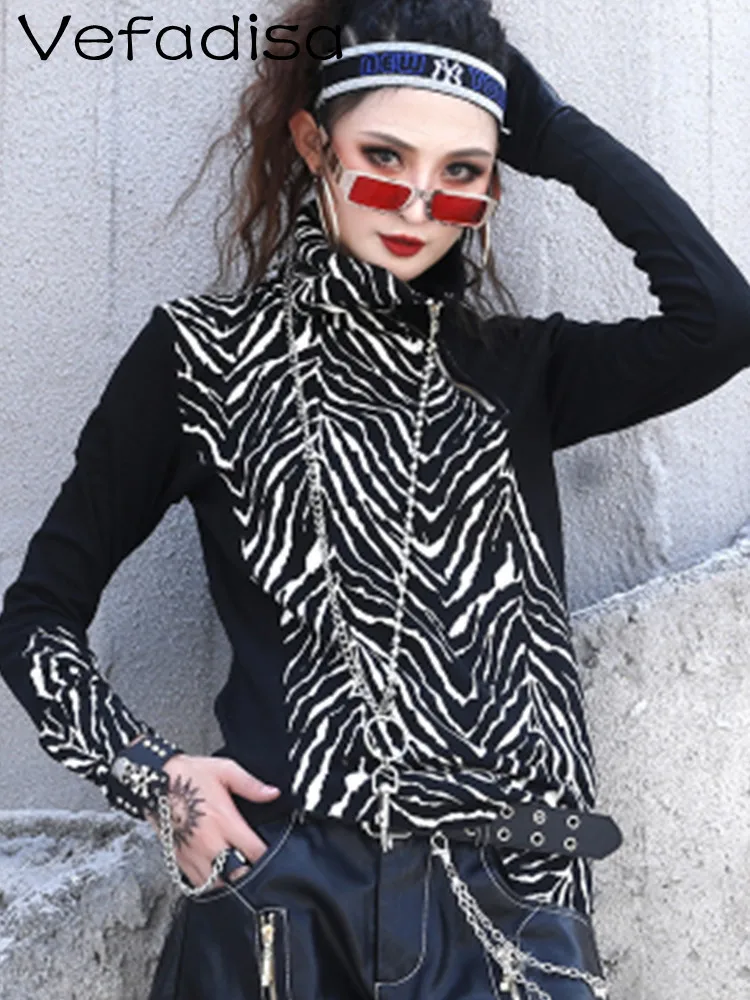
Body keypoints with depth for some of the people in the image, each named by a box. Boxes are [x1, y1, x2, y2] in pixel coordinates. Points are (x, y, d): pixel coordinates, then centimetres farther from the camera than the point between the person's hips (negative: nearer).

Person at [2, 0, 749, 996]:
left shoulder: (512, 368, 9)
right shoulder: (205, 355, 1)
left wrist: (552, 127, -1)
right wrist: (150, 773, -12)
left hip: (513, 906, 3)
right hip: (287, 901, -2)